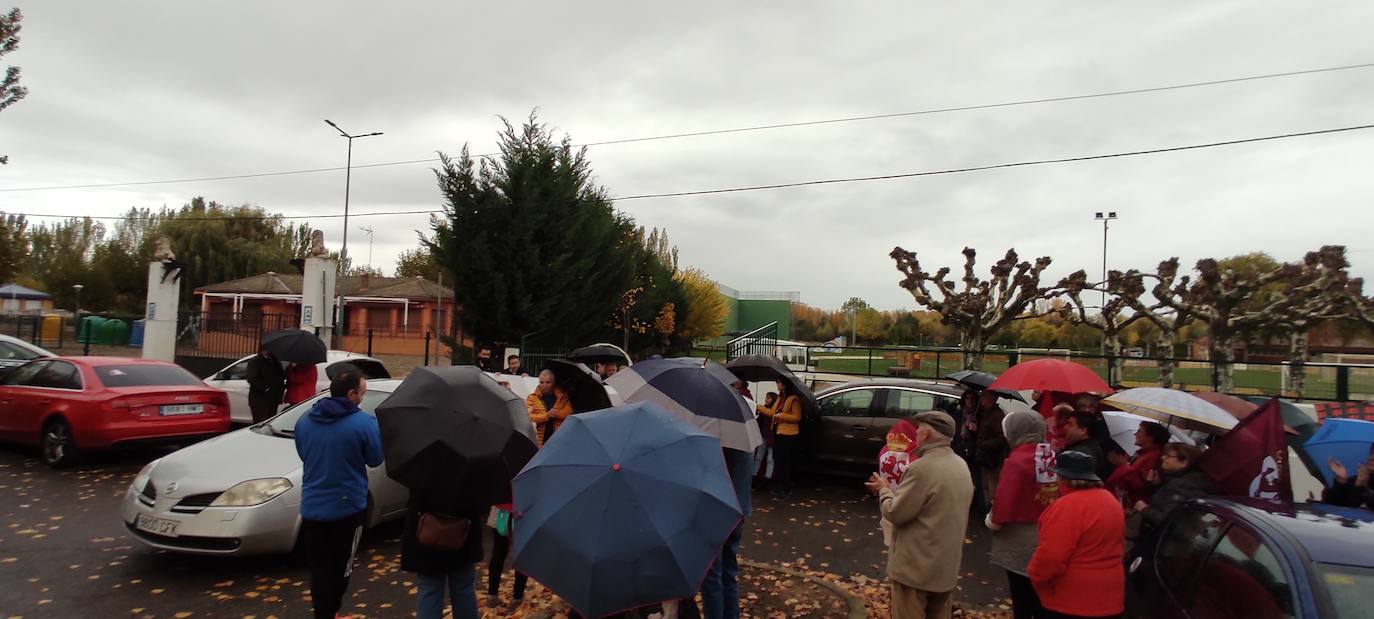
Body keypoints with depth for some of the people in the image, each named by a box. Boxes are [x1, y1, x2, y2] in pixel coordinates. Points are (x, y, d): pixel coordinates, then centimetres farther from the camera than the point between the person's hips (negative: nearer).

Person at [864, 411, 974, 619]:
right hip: (947, 565, 8)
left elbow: (894, 513, -18)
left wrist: (884, 490, -1)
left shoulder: (922, 468, -24)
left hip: (916, 567, -8)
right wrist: (895, 491, 11)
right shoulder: (961, 466, 4)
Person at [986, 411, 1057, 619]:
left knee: (1022, 601, 7)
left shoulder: (1016, 460, -18)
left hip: (1021, 543, -5)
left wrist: (992, 521, 2)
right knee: (1041, 600, 16)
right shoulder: (1053, 457, -1)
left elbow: (1004, 500, -16)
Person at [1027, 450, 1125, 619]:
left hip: (1070, 602, -8)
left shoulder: (1068, 506, -23)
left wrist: (1034, 573, -7)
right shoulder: (1110, 499, 7)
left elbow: (1050, 557, -25)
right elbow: (1111, 546, 18)